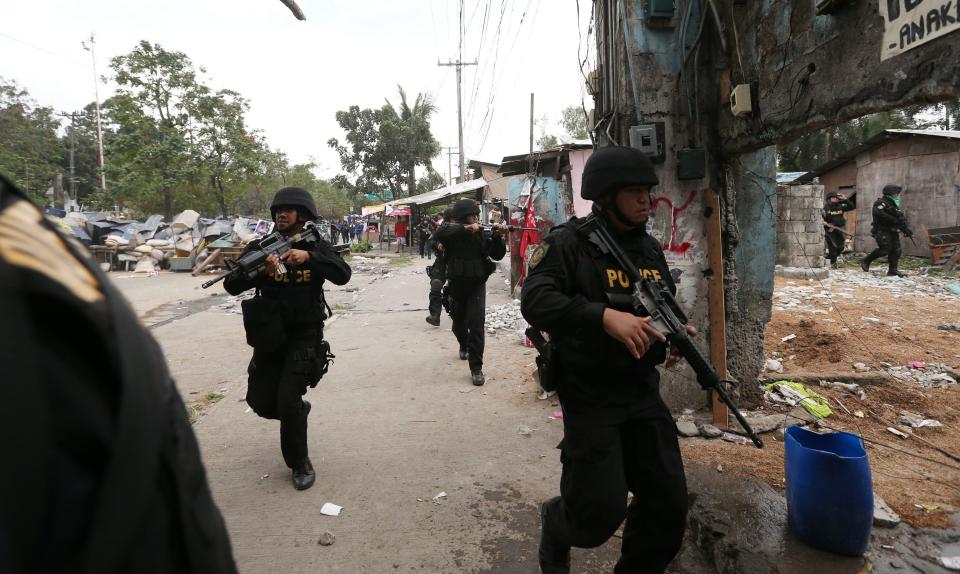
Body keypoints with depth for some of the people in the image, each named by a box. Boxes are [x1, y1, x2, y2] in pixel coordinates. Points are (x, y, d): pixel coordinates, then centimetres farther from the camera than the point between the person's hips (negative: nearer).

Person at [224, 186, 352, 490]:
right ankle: (298, 409, 41)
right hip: (269, 336, 3)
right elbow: (232, 286, -9)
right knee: (260, 402, 7)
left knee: (288, 401, -12)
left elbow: (343, 275, -19)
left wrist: (308, 257, -32)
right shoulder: (260, 247, -1)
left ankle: (300, 464, 10)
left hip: (304, 336, -3)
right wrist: (259, 269, -28)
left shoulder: (316, 247, -2)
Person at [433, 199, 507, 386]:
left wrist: (497, 237, -23)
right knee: (458, 322, 20)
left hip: (477, 285, -1)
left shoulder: (481, 233, -3)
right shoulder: (451, 230, -9)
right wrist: (466, 228, -41)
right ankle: (464, 346, 51)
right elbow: (440, 233, -33)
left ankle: (476, 368, -9)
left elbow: (497, 255, -6)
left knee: (476, 324, -13)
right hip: (456, 285, 1)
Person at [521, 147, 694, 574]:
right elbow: (534, 302, -24)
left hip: (643, 390, 7)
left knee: (669, 504, 10)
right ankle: (556, 524, 31)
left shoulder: (650, 248, 10)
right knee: (602, 510, -4)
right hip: (589, 395, -6)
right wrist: (605, 316, -35)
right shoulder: (568, 242, -12)